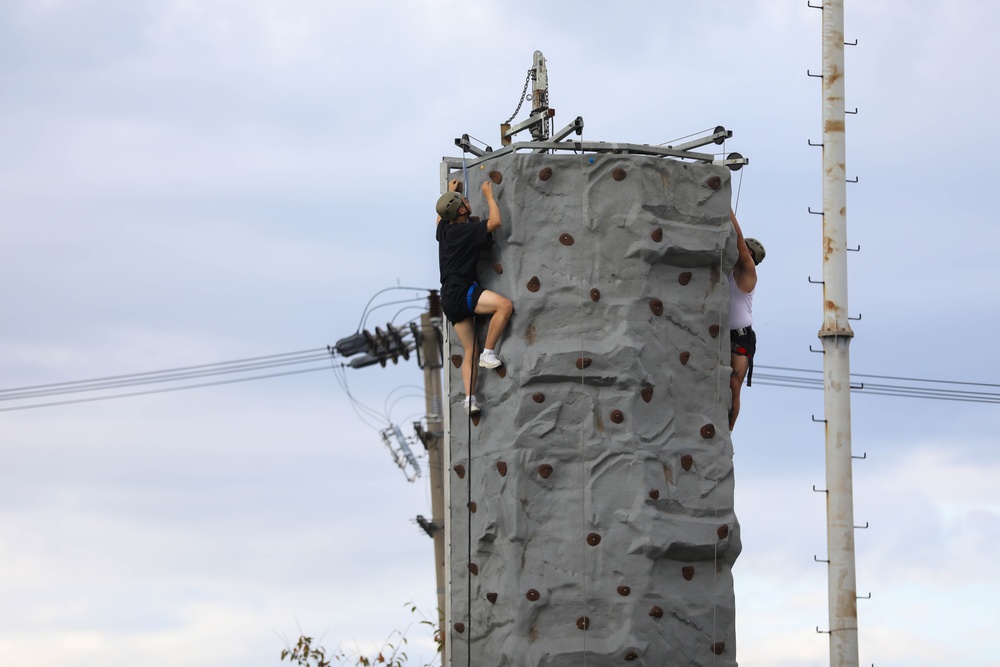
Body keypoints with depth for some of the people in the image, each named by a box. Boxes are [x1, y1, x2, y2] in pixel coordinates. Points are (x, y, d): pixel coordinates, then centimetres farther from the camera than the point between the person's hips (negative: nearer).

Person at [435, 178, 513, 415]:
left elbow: (441, 215, 36)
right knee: (505, 305, -22)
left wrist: (450, 192, 47)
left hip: (451, 298, 9)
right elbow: (495, 221, -12)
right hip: (461, 292, -9)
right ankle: (489, 352, -17)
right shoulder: (468, 230, -12)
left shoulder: (443, 229, 12)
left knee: (470, 350, 7)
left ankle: (469, 398, -2)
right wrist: (489, 196, 2)